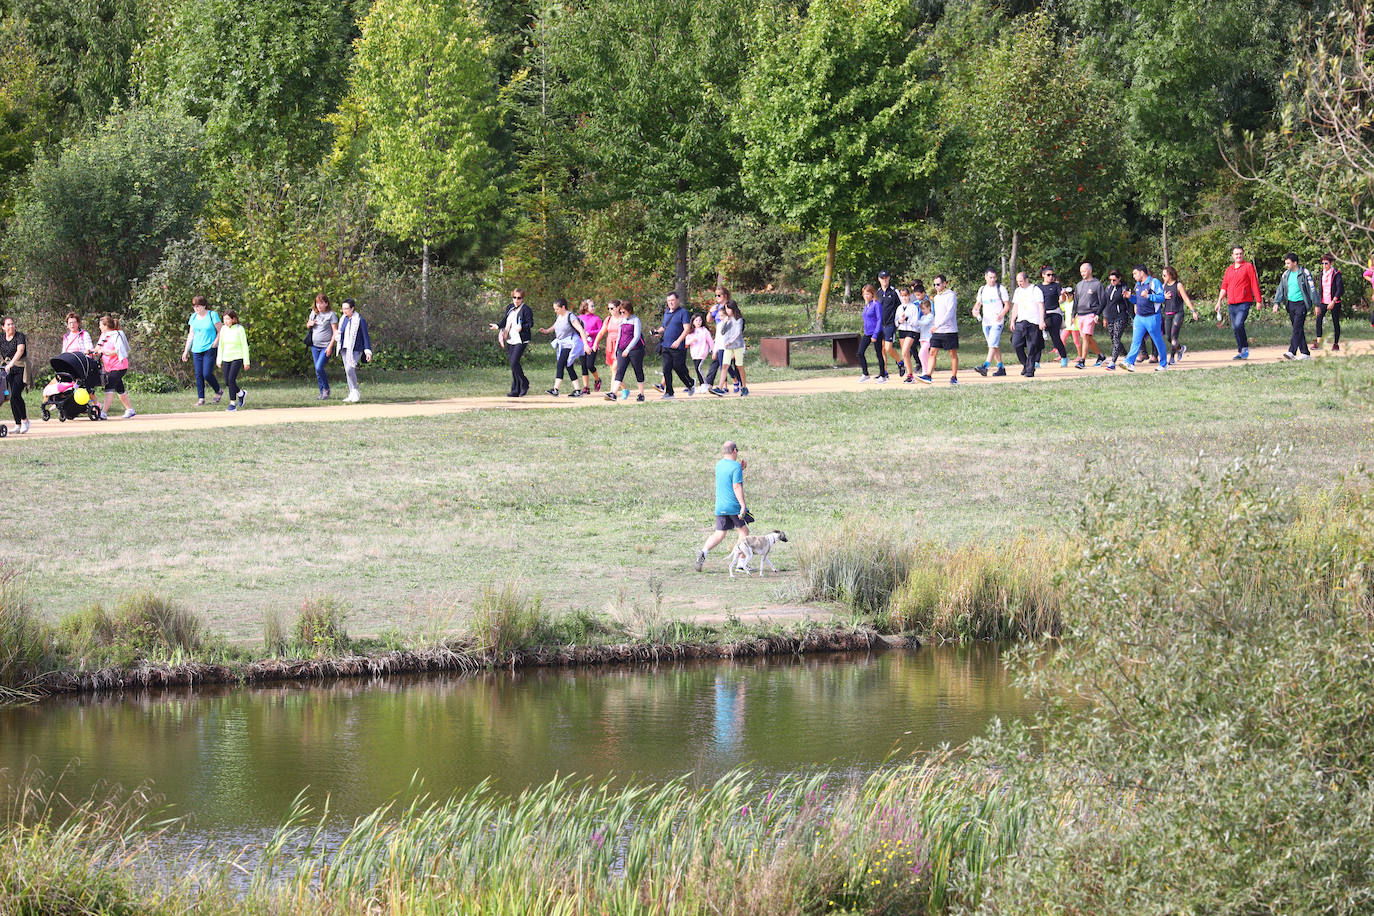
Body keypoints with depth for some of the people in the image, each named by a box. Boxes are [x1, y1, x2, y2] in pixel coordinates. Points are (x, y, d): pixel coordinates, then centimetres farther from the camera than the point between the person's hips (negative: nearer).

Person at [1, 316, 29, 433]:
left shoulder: (20, 337, -9)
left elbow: (20, 351, -24)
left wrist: (11, 363, -37)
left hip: (20, 369, -5)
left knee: (15, 395, -17)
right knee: (11, 396, 2)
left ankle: (24, 420, 0)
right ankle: (17, 424, 9)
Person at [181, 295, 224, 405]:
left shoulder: (212, 315, -5)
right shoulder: (193, 317, 11)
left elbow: (220, 331, -2)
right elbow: (191, 334, 17)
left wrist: (215, 342, -14)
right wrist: (186, 351, 15)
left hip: (210, 349, -5)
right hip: (196, 350, 5)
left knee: (207, 374, -12)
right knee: (198, 375, 2)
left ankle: (218, 391, 12)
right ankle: (201, 399, 8)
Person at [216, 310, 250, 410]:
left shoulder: (240, 329, -10)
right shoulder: (223, 329, 4)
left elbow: (244, 346, -8)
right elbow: (221, 345, 13)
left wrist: (246, 362, -8)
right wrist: (219, 360, 13)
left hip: (237, 358, -6)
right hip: (226, 358, 6)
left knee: (231, 380, -16)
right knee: (227, 383, 6)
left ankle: (233, 404, -11)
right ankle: (241, 393, 32)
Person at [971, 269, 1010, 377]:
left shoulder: (1001, 289, -2)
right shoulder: (982, 289, 14)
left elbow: (1007, 304, -2)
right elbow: (978, 303, 22)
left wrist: (1001, 315, -20)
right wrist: (975, 310, -1)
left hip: (997, 322, -6)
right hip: (986, 322, 6)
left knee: (993, 344, -16)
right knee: (994, 346, 10)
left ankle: (985, 366, -28)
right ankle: (1001, 368, 17)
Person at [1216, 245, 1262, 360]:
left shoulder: (1248, 266, 1)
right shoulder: (1229, 270, 17)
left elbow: (1254, 284, -2)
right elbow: (1224, 287, 17)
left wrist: (1258, 300, -7)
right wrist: (1219, 301, 5)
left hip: (1244, 302, -6)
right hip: (1231, 303, 6)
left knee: (1238, 324, -21)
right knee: (1234, 328, 7)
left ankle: (1245, 347, -6)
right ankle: (1240, 352, 16)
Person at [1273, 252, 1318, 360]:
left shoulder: (1305, 273, -7)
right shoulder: (1286, 274, 11)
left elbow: (1312, 289, -5)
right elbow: (1280, 289, 15)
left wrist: (1316, 304, -5)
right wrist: (1276, 303, 4)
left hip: (1301, 303, -7)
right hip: (1290, 304, 7)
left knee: (1297, 328, -15)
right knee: (1297, 329, 8)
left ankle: (1292, 352, -23)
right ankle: (1305, 353, 14)